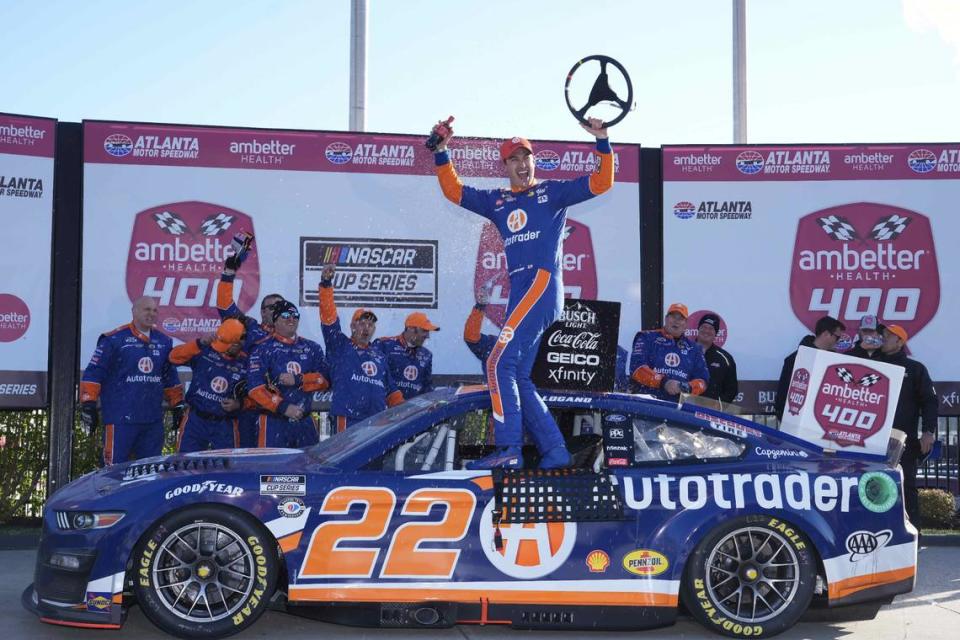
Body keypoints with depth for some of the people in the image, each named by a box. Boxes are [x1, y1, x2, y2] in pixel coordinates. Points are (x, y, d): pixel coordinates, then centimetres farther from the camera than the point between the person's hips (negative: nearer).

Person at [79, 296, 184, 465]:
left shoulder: (164, 342, 15)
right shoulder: (114, 339, -4)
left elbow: (170, 378, 24)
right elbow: (93, 373, -5)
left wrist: (178, 405, 20)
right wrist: (88, 404, -11)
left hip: (153, 420, 6)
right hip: (121, 419, -6)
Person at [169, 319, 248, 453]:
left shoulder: (245, 364, 0)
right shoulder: (205, 351, -4)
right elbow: (174, 357, -14)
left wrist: (238, 404, -13)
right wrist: (199, 343, -24)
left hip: (225, 425, 1)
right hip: (196, 420, -1)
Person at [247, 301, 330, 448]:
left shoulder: (312, 348, 12)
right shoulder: (263, 350, 0)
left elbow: (325, 379, 3)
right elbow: (255, 388, -9)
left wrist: (299, 380, -12)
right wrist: (283, 407, -16)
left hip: (305, 420, 4)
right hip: (274, 421, -4)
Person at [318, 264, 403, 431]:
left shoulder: (379, 353, 23)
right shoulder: (340, 346, 8)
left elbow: (391, 389, 26)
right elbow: (328, 317, -5)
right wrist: (326, 284, -16)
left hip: (378, 423, 5)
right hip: (348, 422, -5)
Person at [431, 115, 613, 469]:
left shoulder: (552, 191, 11)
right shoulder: (497, 201, 23)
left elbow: (601, 182, 7)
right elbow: (454, 191, 21)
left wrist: (602, 142, -5)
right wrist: (441, 153, 10)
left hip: (543, 283, -7)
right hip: (519, 291, 7)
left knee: (500, 362, -18)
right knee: (518, 377, 4)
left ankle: (509, 449, -20)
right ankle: (554, 450, 8)